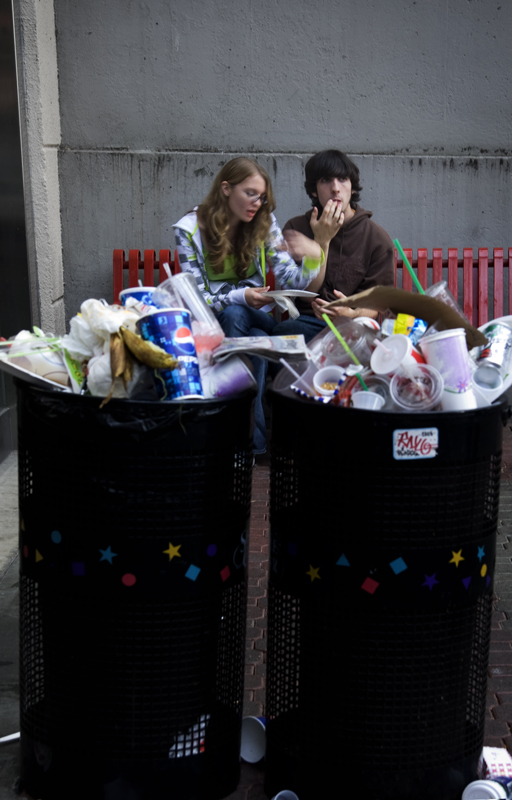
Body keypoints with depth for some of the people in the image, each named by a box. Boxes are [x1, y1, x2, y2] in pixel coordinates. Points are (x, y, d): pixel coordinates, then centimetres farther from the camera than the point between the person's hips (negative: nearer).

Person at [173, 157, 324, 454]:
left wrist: (313, 257, -24)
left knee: (258, 340, -34)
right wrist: (239, 297, -27)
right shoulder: (190, 229, -5)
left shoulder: (264, 223, 4)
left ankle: (252, 439, -30)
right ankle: (254, 435, -35)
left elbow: (291, 281, -3)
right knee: (234, 313, -36)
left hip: (255, 317, 2)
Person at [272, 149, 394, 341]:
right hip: (308, 321, 0)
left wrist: (352, 314, -21)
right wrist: (322, 240, -12)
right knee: (285, 329, -36)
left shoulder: (377, 237, 4)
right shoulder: (296, 228, 6)